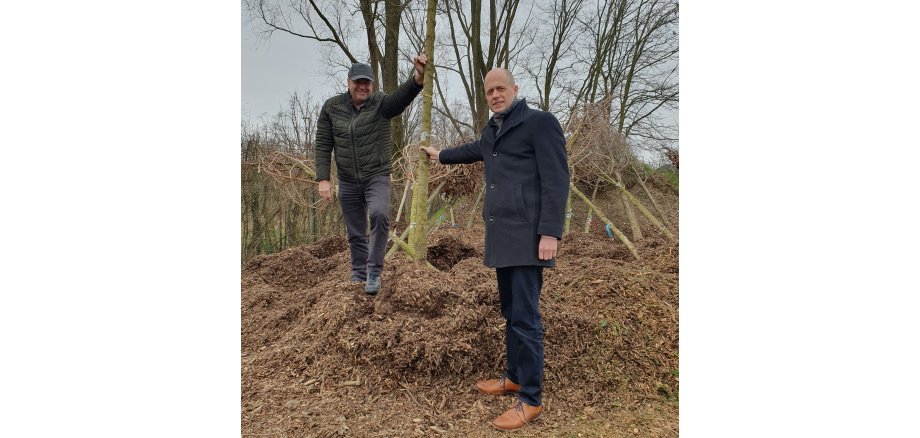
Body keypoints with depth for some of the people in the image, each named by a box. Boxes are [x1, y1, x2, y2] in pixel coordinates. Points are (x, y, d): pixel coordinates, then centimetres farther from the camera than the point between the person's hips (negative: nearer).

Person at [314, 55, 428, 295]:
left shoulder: (381, 103, -9)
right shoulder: (331, 107, -2)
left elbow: (403, 95, -30)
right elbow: (323, 145, -1)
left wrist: (419, 77, -50)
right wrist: (323, 179, -11)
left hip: (377, 177, -3)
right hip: (348, 182, 3)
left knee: (379, 214, -29)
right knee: (356, 234, 11)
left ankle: (374, 272, -14)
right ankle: (358, 276, 30)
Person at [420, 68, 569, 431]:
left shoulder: (540, 122, -5)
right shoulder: (492, 130, 20)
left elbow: (556, 180, -12)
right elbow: (475, 150, 43)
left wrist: (550, 233, -19)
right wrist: (440, 155, 59)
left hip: (527, 237, -8)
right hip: (503, 238, 8)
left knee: (525, 317, -8)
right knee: (511, 313, 16)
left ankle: (531, 400, 1)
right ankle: (514, 377, 29)